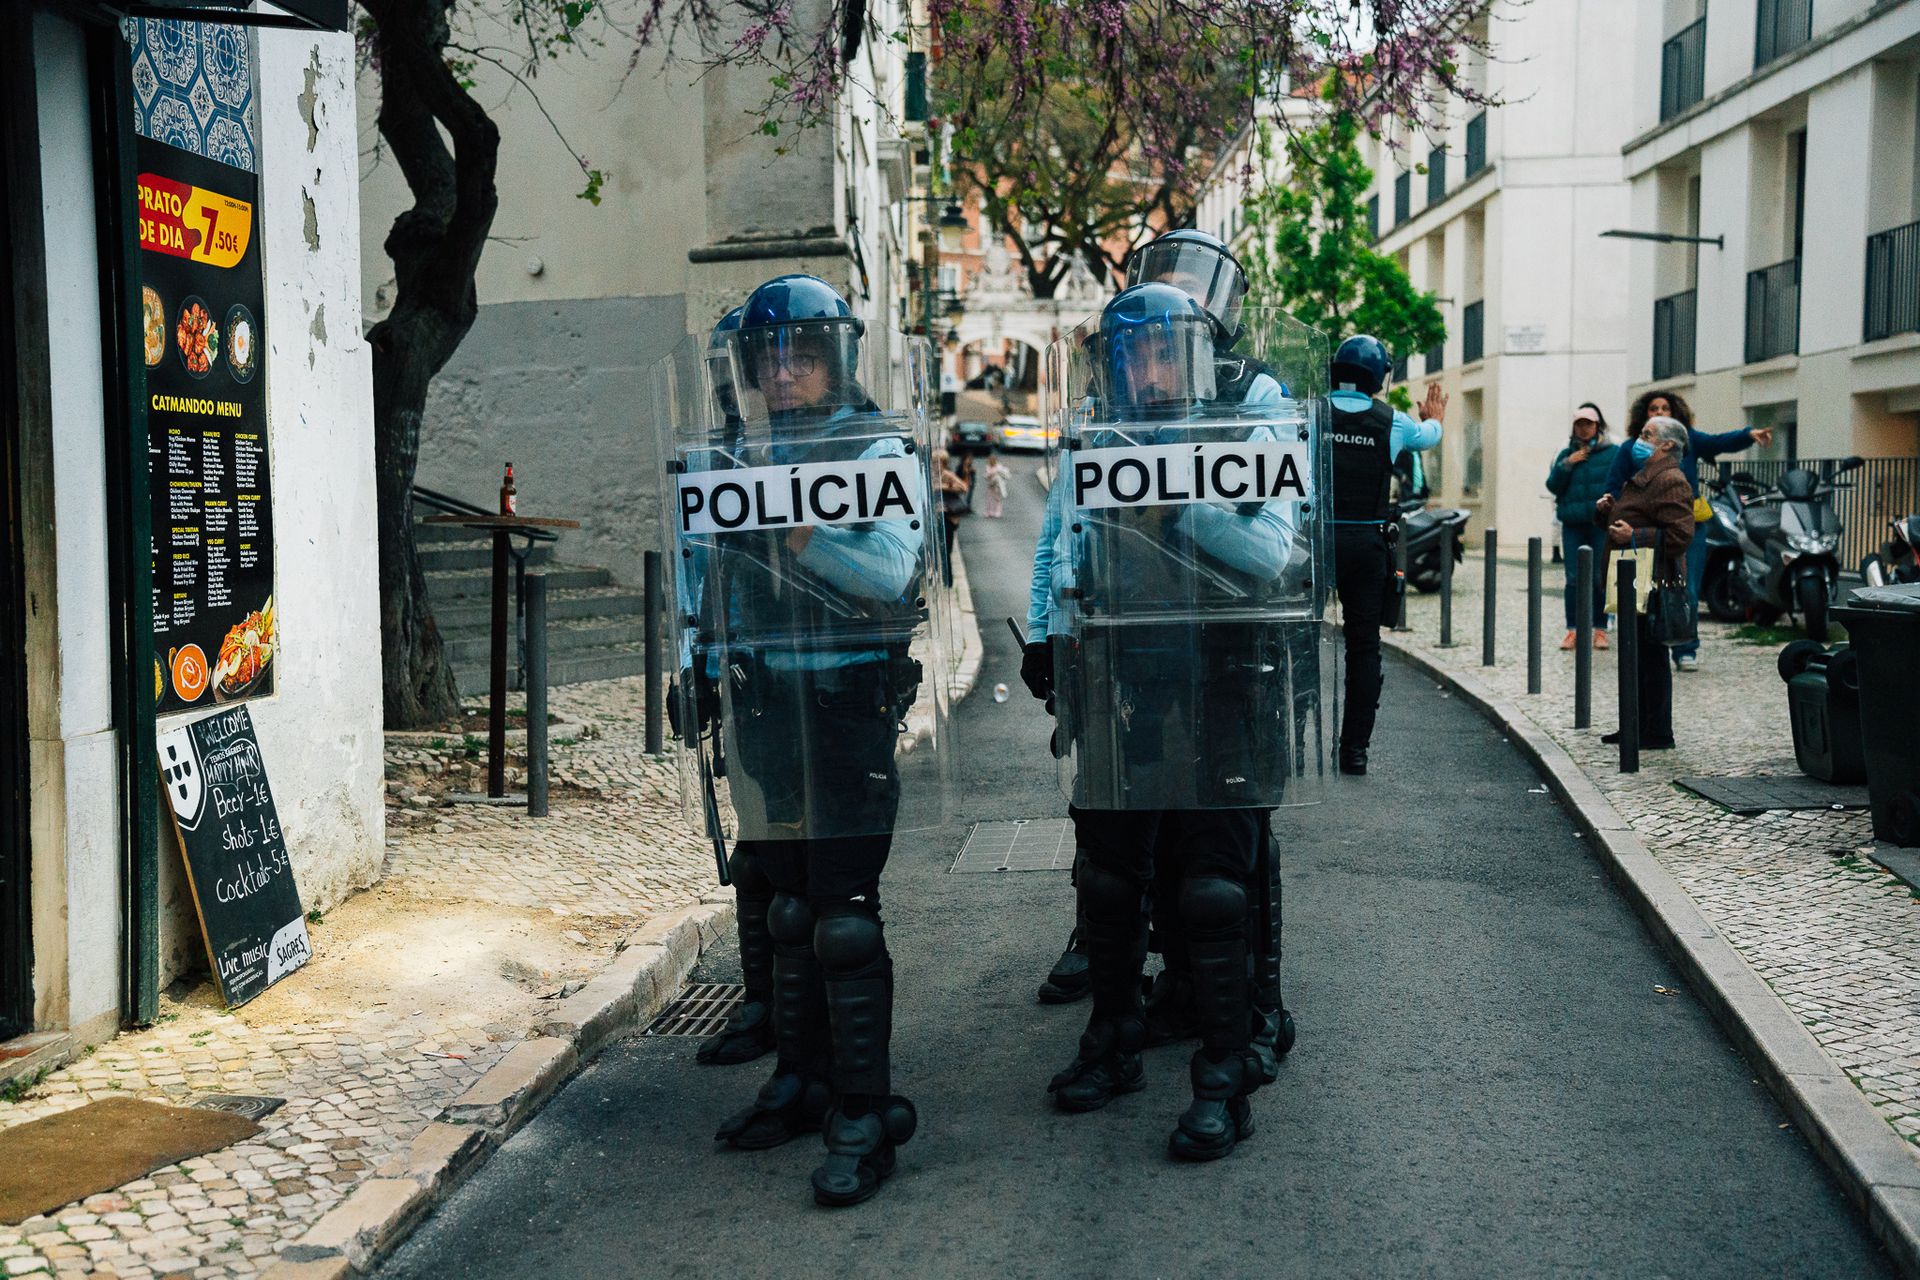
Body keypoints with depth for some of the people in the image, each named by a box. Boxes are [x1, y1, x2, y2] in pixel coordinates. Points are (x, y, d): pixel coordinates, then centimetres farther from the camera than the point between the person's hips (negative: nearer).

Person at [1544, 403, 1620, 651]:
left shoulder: (1614, 452, 4)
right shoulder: (1566, 454, 13)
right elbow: (1552, 486, 6)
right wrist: (1568, 464, -7)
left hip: (1601, 524, -2)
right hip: (1573, 525, 2)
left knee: (1600, 578, -3)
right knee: (1574, 578, -1)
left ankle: (1600, 630, 5)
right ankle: (1572, 629, 2)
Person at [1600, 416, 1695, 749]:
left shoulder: (1670, 481, -13)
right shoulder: (1646, 477, 21)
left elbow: (1680, 534, -23)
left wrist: (1634, 537, -20)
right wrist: (1609, 512, 19)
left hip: (1653, 584, -11)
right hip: (1636, 584, 11)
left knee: (1651, 659, -7)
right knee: (1636, 657, 15)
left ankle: (1658, 734, -1)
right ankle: (1637, 725, 23)